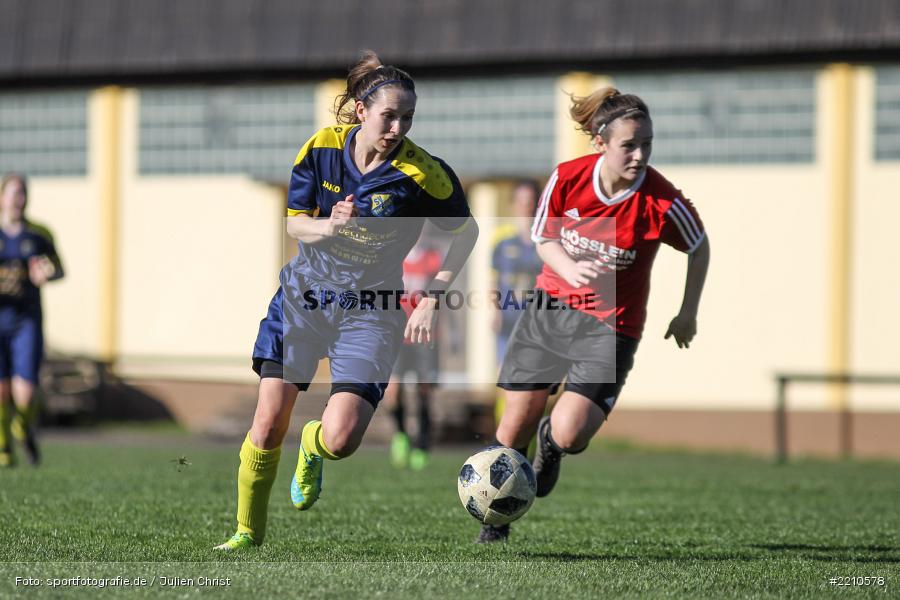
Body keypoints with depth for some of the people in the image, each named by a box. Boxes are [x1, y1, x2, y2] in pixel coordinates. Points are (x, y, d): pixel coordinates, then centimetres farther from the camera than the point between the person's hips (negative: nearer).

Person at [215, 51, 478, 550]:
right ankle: (248, 532, 16)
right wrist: (330, 226, -22)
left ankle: (312, 446, 24)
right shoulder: (321, 148, -8)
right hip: (304, 293, 2)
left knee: (341, 440, -16)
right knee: (268, 425, -6)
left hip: (370, 311, -2)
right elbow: (294, 223, 0)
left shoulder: (422, 172, -15)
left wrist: (432, 298, -6)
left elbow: (465, 232, -1)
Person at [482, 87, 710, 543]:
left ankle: (551, 441, 21)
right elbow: (543, 237, 1)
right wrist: (570, 269, -20)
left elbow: (699, 247, -1)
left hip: (609, 325, -3)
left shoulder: (662, 203, -21)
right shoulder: (567, 178, -14)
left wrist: (688, 314, 7)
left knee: (568, 435, -19)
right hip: (551, 304, 3)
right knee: (514, 428, 7)